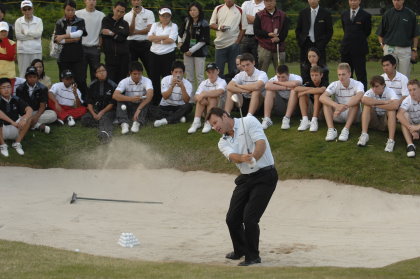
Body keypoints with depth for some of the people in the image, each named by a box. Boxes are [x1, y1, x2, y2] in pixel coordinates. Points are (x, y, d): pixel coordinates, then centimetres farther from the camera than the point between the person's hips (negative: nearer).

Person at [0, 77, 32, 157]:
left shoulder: (16, 100, -2)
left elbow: (29, 109, -15)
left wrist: (24, 119, -37)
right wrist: (12, 122, -42)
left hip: (14, 130, 3)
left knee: (28, 118, -17)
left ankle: (17, 143, -9)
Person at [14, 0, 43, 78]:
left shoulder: (38, 20, 8)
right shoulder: (18, 21, 6)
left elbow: (39, 34, -6)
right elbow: (18, 36, -5)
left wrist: (26, 32, -3)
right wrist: (33, 36, -5)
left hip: (36, 50, 0)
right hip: (23, 50, 0)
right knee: (23, 73, -3)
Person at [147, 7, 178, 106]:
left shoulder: (173, 26, 1)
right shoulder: (155, 25, 11)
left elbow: (171, 40, -13)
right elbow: (150, 37, -4)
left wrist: (158, 40, -8)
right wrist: (164, 37, -10)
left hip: (168, 55, -4)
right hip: (155, 54, 4)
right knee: (154, 78, 6)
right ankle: (155, 102, 13)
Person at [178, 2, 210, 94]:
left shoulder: (204, 24, -10)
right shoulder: (187, 21, 6)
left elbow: (203, 41, -13)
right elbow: (181, 33, 23)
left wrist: (192, 50, -15)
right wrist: (180, 42, 6)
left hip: (199, 52, -5)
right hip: (187, 51, 5)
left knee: (199, 76, -4)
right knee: (189, 76, 10)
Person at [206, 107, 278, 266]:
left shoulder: (249, 122, -6)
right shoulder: (223, 142, 9)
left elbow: (261, 143, -21)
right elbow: (232, 156, -13)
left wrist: (254, 158, -41)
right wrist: (243, 158, -37)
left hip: (264, 176, -7)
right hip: (245, 178, 7)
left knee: (249, 217, -14)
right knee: (232, 218, 6)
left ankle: (253, 257, 2)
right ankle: (240, 251, 32)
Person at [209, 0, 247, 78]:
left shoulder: (240, 11, 3)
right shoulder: (218, 9, 6)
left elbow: (243, 28, 4)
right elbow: (211, 24, 6)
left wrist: (238, 41, -5)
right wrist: (219, 28, -14)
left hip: (233, 43, -1)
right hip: (220, 43, 1)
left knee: (233, 69, 2)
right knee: (219, 69, 3)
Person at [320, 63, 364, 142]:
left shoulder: (357, 84, -14)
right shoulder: (335, 85, -9)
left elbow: (359, 96, -38)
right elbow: (322, 97, -26)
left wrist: (345, 107, -52)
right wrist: (336, 105, -45)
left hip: (352, 116, -2)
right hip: (337, 116, 2)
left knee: (356, 100, -30)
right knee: (326, 101, -21)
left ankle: (346, 129, -35)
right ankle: (331, 129, -32)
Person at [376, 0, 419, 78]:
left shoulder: (410, 14, 3)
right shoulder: (387, 14, 4)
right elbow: (380, 34, 10)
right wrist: (382, 44, -2)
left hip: (405, 49, 0)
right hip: (390, 48, 0)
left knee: (404, 76, 2)